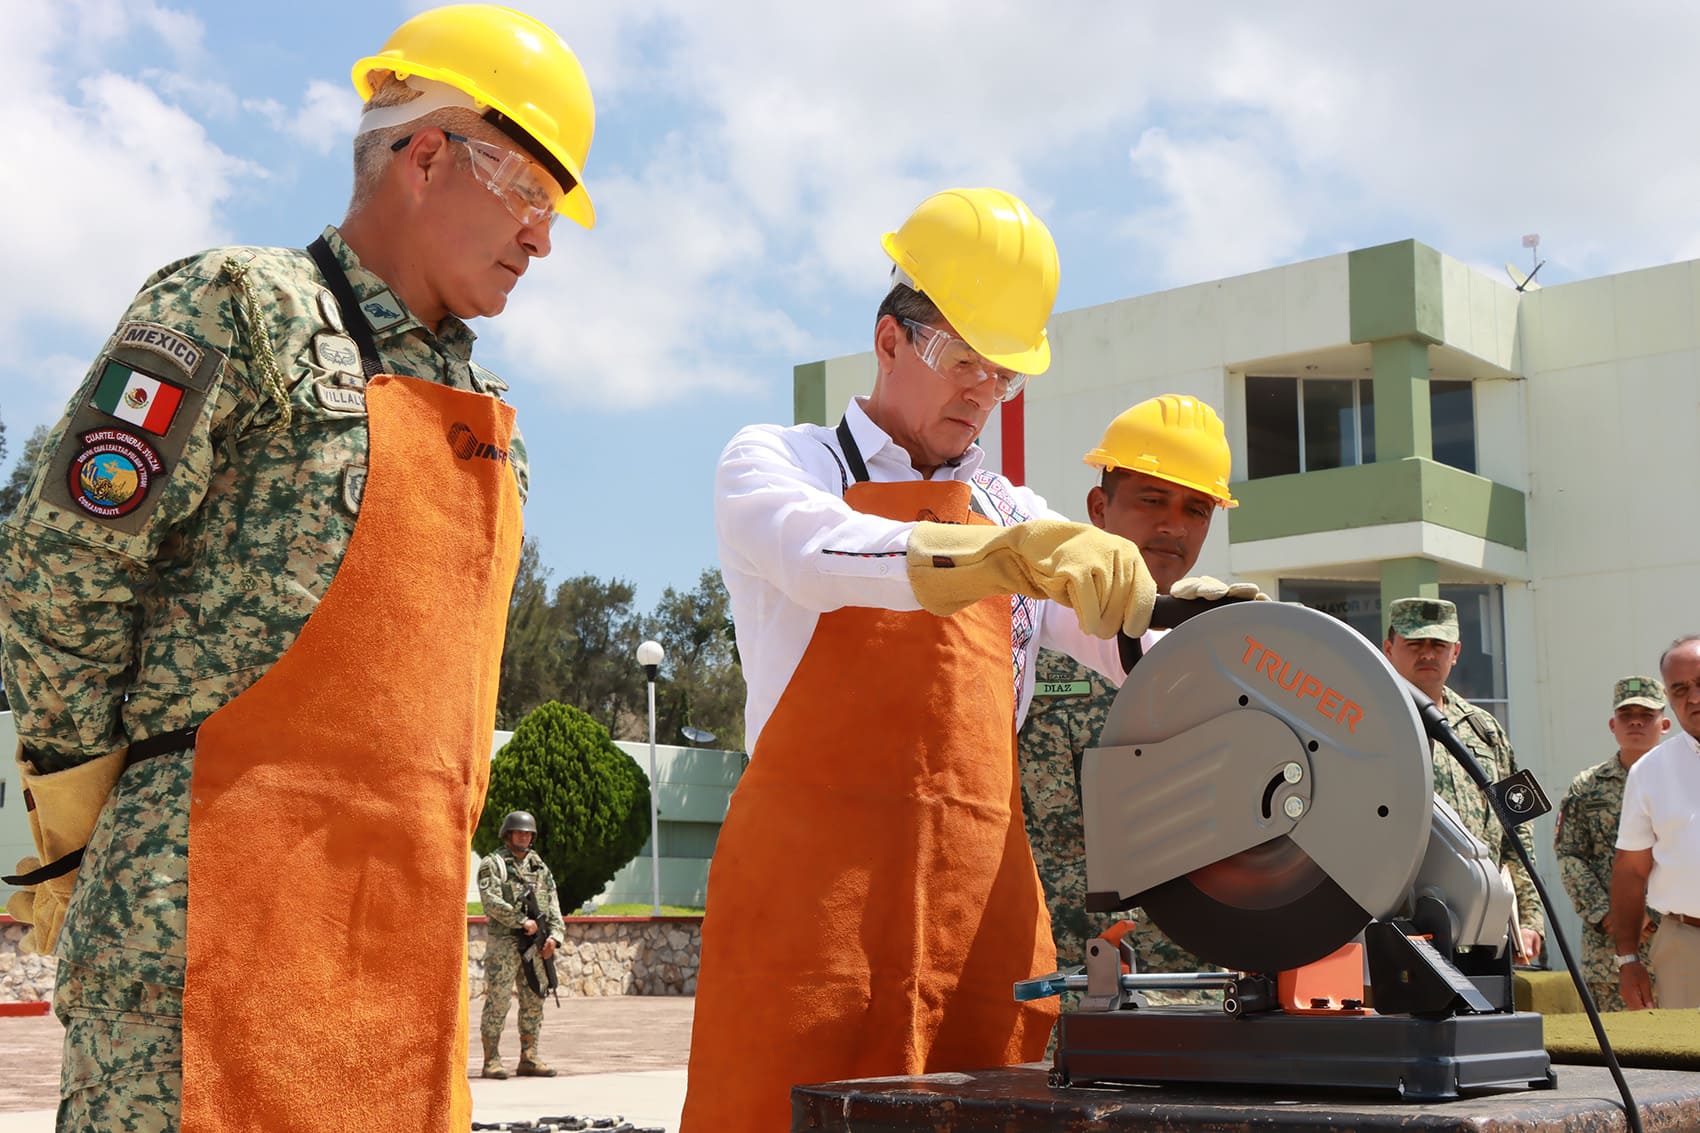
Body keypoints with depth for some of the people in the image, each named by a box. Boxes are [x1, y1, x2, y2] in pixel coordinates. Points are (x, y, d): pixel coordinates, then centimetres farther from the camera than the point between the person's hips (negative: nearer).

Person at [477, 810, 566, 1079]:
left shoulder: (539, 866, 17)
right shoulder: (492, 864, 0)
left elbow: (553, 903, 12)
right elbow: (492, 902, -13)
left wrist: (555, 935, -3)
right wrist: (523, 921, -16)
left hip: (535, 945, 6)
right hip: (504, 943, -6)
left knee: (534, 1002, 7)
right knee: (497, 1001, -6)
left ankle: (529, 1059, 12)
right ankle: (492, 1061, -3)